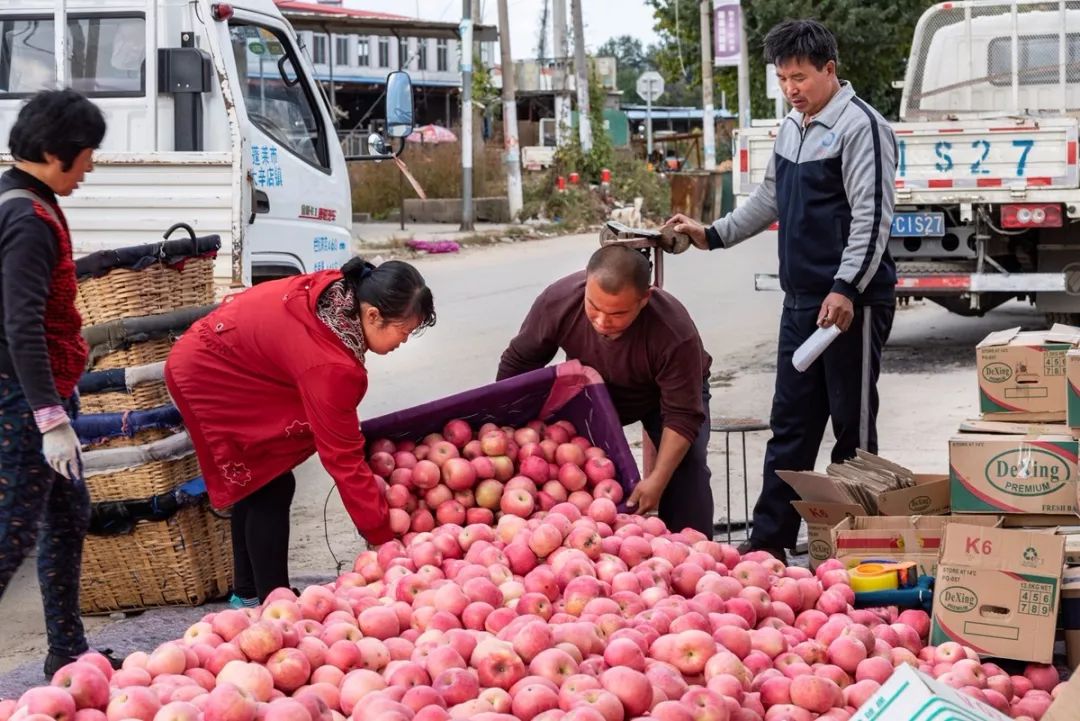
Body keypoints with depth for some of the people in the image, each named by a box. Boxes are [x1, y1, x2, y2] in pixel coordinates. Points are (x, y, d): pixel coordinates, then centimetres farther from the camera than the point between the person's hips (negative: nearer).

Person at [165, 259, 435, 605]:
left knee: (257, 483, 15)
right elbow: (344, 459, -29)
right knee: (271, 489, -7)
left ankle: (248, 593, 26)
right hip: (209, 377, -9)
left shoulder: (339, 293, -12)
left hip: (215, 357, 9)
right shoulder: (330, 365, -34)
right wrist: (385, 540, -23)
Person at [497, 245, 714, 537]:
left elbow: (682, 415, -35)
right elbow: (516, 364, -17)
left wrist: (657, 480, -44)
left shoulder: (676, 334, -43)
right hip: (593, 392, 3)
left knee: (687, 466, -23)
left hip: (667, 392, -3)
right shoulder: (558, 301, -35)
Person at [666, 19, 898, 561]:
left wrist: (846, 288, -25)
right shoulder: (791, 127, 15)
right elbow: (770, 199, 26)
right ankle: (769, 541, 17)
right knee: (790, 425, 11)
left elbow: (872, 217, -18)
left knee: (853, 427, 0)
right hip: (800, 300, 8)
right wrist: (713, 235, 19)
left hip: (851, 302, -8)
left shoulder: (860, 127, -12)